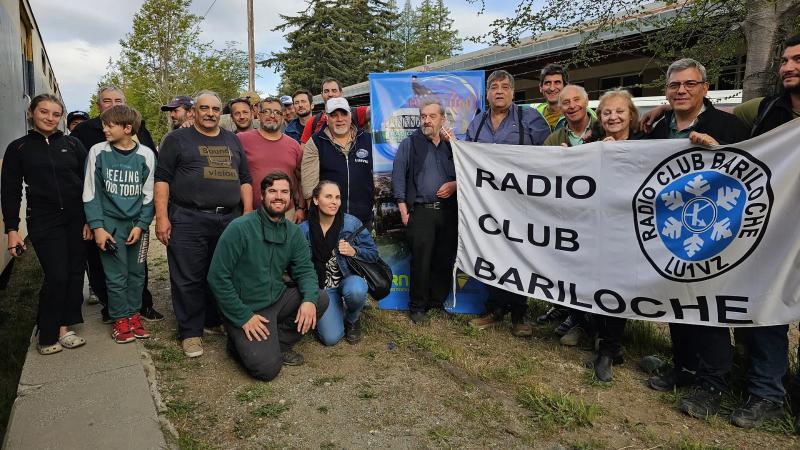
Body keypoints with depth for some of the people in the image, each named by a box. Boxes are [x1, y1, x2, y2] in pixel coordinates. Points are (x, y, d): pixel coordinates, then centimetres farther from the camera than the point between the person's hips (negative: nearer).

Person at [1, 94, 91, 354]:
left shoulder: (72, 144, 6)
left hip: (76, 221, 2)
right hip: (44, 223, -2)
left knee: (75, 273, 2)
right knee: (57, 276, -8)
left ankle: (63, 328, 15)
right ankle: (47, 337, 9)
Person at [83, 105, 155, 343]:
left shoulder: (146, 155, -2)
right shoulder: (98, 152, -2)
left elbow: (149, 194, 2)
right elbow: (91, 193, 0)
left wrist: (141, 225, -5)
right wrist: (97, 227, -7)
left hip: (137, 224, 1)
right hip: (110, 223, -1)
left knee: (137, 273, 8)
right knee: (116, 276, 1)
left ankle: (134, 315, 23)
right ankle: (120, 320, 16)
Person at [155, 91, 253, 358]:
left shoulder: (232, 141, 18)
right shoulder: (177, 139, 6)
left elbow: (244, 180, 17)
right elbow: (162, 178, 0)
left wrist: (248, 214, 7)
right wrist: (162, 217, -9)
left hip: (230, 220, 4)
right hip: (188, 221, -4)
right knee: (188, 279, 0)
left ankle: (214, 321, 27)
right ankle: (191, 332, 12)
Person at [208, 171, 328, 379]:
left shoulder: (293, 232, 3)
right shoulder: (240, 228, -16)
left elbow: (305, 270, 2)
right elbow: (217, 278, -16)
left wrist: (309, 299, -20)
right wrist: (244, 317, -17)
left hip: (277, 300, 6)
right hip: (245, 309, -6)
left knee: (320, 298, -15)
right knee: (267, 368, -20)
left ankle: (279, 342, 1)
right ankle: (241, 344, 12)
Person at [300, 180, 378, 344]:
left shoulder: (352, 222, -7)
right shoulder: (304, 229, -5)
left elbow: (373, 253, 0)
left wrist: (354, 251, -19)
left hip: (349, 277, 0)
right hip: (322, 286, 0)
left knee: (355, 291, -38)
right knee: (331, 337, -15)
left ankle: (352, 320, 0)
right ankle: (338, 310, 22)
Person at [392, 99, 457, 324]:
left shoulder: (452, 145, 15)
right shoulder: (409, 144, 6)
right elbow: (398, 176, 0)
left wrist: (455, 185, -4)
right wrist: (403, 209, -6)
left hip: (448, 211, 4)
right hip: (420, 211, -3)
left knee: (445, 260, 6)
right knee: (421, 261, -6)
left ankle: (438, 302, 19)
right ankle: (417, 307, 8)